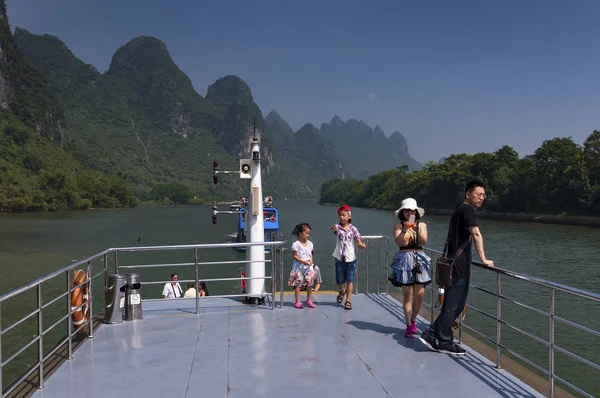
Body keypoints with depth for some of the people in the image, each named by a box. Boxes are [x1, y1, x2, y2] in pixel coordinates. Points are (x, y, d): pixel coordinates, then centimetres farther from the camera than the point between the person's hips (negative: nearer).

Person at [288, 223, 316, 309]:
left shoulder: (310, 243, 6)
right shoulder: (296, 244, -12)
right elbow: (294, 256, -11)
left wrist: (311, 260, -6)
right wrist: (303, 261, -18)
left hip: (308, 266, 5)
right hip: (299, 267, -5)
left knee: (310, 283, 6)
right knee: (298, 284, 0)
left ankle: (308, 300, 21)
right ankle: (297, 302, 8)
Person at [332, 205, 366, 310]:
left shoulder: (353, 229, -1)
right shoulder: (337, 227, -4)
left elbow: (358, 240, -5)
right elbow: (335, 230, -29)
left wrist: (361, 244, -29)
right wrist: (334, 229, -54)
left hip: (350, 258, 0)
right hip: (339, 258, 0)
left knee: (349, 280, -1)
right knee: (339, 280, 9)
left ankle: (348, 301, 9)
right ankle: (341, 292, 41)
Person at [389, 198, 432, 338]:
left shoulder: (422, 225, 9)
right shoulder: (398, 225, 3)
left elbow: (424, 242, -5)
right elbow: (397, 241, -12)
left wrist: (418, 229, -18)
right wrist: (405, 229, -23)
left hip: (419, 260, 2)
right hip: (404, 260, -2)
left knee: (420, 295, 1)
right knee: (407, 296, -2)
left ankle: (413, 321, 23)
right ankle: (409, 326, 7)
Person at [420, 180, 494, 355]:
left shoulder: (459, 209, 18)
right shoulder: (467, 209, -12)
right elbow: (476, 234, -27)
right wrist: (483, 259, -28)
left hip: (455, 264, 10)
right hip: (459, 266, -10)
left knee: (457, 304, 14)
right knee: (452, 305, 0)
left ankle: (431, 335, 17)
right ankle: (445, 343, 11)